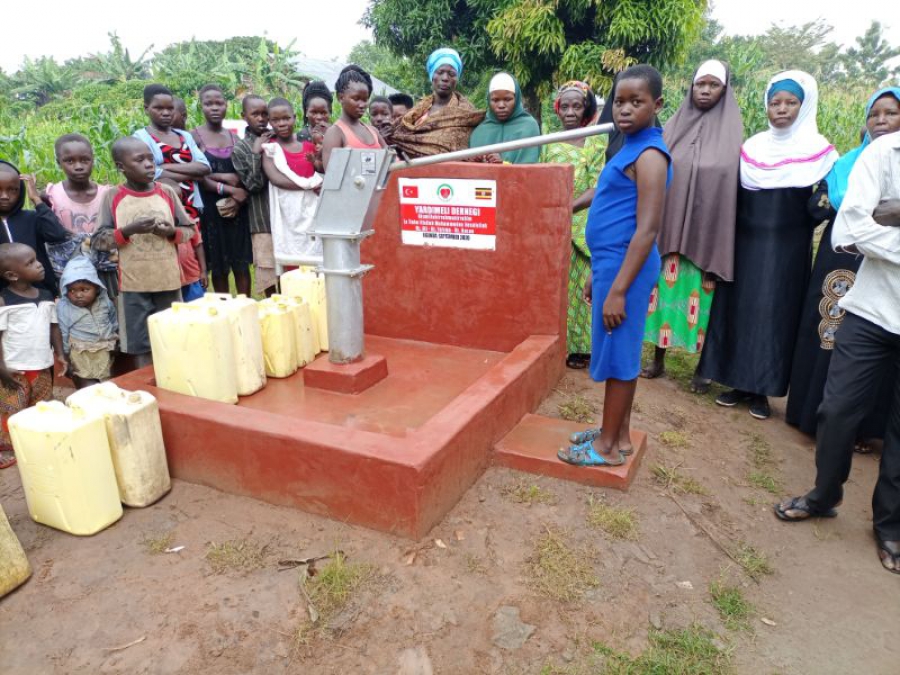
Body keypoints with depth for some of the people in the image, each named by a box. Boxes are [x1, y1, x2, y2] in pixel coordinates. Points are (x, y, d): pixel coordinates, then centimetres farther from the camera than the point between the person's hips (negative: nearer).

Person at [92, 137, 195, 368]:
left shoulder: (167, 192, 2)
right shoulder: (112, 197, -3)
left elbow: (189, 229, 8)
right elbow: (98, 241, -3)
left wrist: (171, 232, -13)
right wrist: (129, 230, -17)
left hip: (168, 280, 2)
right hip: (133, 283, -2)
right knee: (139, 345, 5)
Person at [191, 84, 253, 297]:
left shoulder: (235, 136, 10)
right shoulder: (194, 137, -1)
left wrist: (228, 186, -12)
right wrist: (231, 189, -16)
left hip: (237, 208, 3)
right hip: (210, 209, -2)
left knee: (241, 265, 3)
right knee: (218, 267, 5)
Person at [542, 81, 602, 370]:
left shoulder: (596, 144, 1)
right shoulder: (549, 143, 11)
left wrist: (570, 207, -22)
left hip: (581, 225, -3)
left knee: (577, 284, 0)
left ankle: (578, 346, 10)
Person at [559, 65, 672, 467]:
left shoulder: (650, 155, -15)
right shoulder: (630, 148, 14)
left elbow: (647, 229, -21)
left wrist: (618, 289, -22)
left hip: (626, 267, -9)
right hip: (611, 263, 9)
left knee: (617, 354, 0)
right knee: (620, 353, 15)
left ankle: (609, 445, 13)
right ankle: (617, 434, 27)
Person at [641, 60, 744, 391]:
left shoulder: (732, 131, 3)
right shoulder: (674, 127, 7)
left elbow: (736, 186, 3)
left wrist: (722, 236, -4)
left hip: (708, 230, -1)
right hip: (669, 228, 2)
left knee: (702, 296, 3)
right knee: (666, 289, 5)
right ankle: (659, 358, 18)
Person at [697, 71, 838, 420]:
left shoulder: (819, 150, -1)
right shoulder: (751, 147, 8)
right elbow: (734, 194, 9)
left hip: (788, 248, -3)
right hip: (746, 243, 3)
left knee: (775, 314, 0)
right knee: (739, 310, 4)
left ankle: (762, 389, 10)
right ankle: (739, 383, 16)